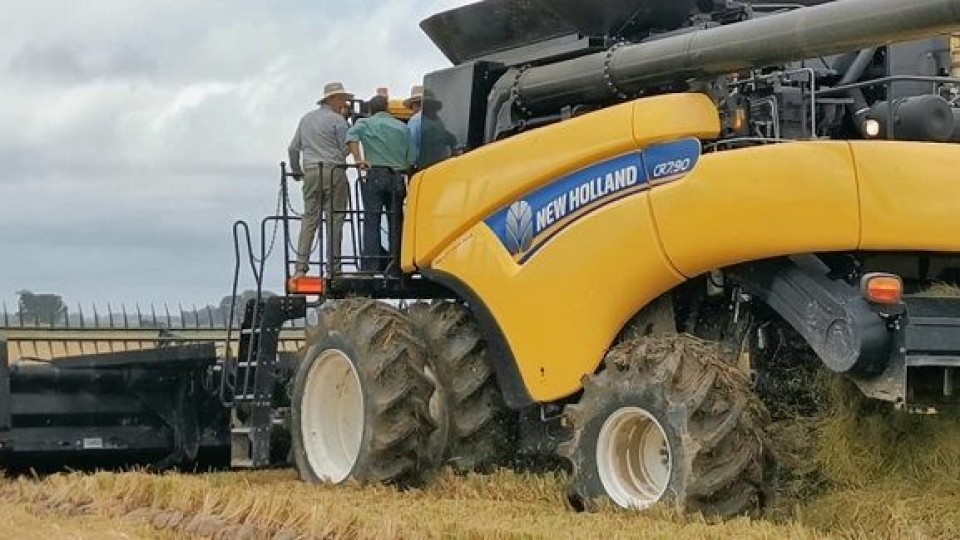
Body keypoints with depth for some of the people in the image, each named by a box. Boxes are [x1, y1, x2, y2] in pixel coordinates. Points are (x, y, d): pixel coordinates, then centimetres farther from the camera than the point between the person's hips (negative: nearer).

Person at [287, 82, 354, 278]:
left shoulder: (306, 119, 16)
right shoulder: (338, 120, -3)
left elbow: (293, 148, 18)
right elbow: (346, 148, -5)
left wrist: (296, 171, 30)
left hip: (310, 173, 5)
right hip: (334, 172, -5)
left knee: (309, 219, 5)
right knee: (335, 221, -2)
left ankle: (301, 267, -4)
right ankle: (333, 267, -4)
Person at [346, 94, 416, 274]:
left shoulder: (365, 123, 5)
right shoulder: (402, 127, 11)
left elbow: (351, 136, -17)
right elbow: (411, 159, 7)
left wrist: (358, 159, -16)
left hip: (375, 176, -2)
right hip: (397, 178, 2)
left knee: (371, 223, -3)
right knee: (395, 224, 8)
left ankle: (370, 266, -9)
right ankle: (395, 264, 7)